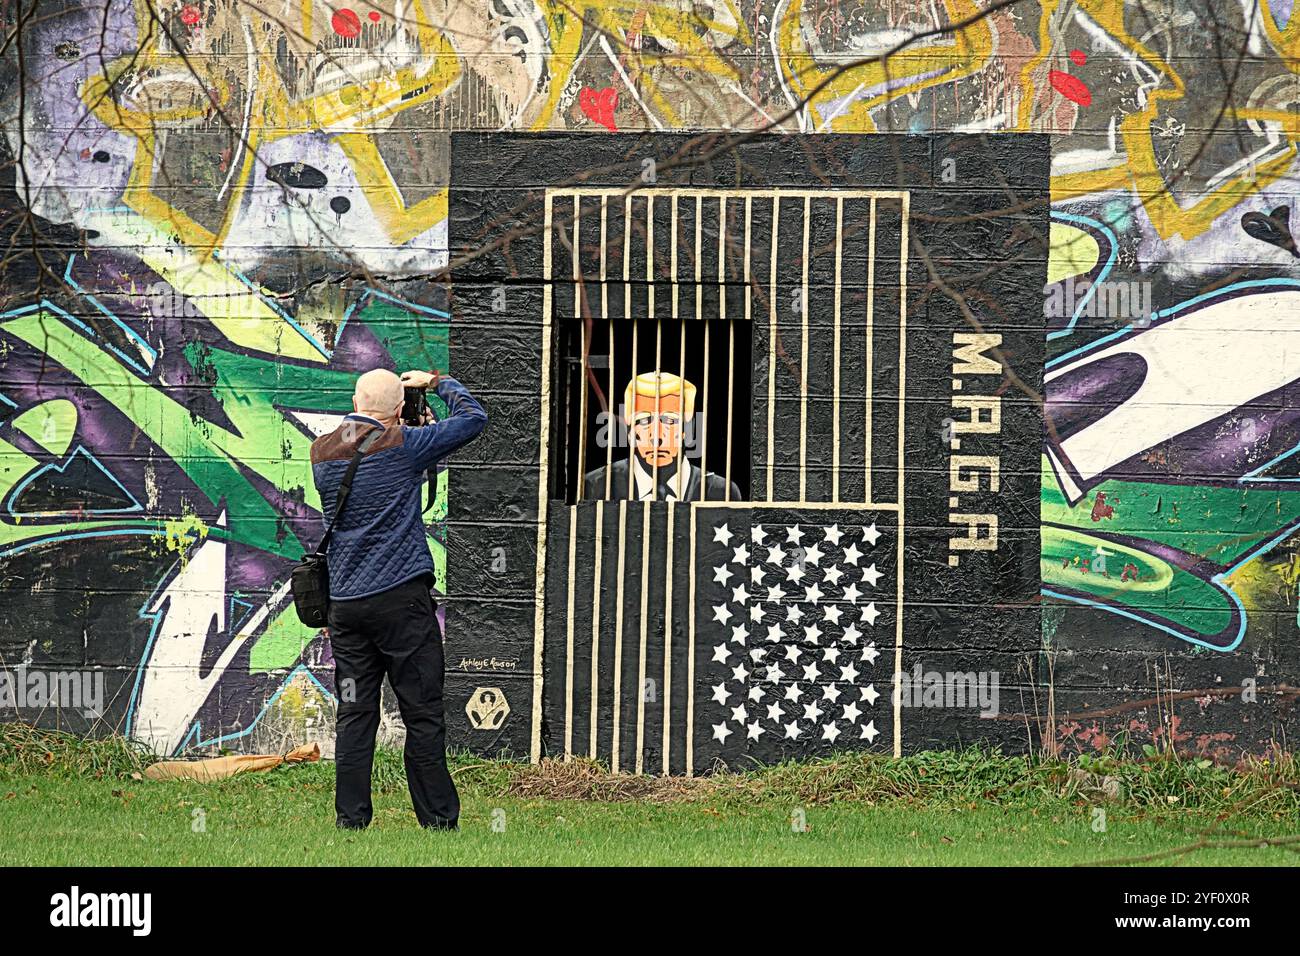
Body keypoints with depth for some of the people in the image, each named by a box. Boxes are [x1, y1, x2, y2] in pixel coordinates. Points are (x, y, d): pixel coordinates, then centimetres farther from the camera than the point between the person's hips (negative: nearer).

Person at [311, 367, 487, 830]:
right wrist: (437, 382, 14)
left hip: (344, 600, 5)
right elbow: (473, 417, -1)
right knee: (423, 715, 0)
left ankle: (350, 819, 5)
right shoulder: (401, 445, -8)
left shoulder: (322, 452, 7)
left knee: (354, 715, 7)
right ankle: (438, 820, 2)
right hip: (401, 595, -5)